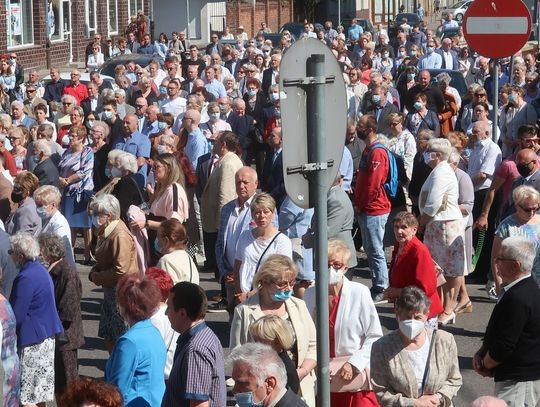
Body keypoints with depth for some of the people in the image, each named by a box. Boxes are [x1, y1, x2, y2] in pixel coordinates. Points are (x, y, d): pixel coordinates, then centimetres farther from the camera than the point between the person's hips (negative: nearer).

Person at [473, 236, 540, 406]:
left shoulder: (518, 298, -25)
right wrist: (482, 352, 6)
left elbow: (504, 345, -24)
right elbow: (501, 330, 18)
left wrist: (485, 365, -7)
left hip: (518, 379, -11)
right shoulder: (526, 289, 9)